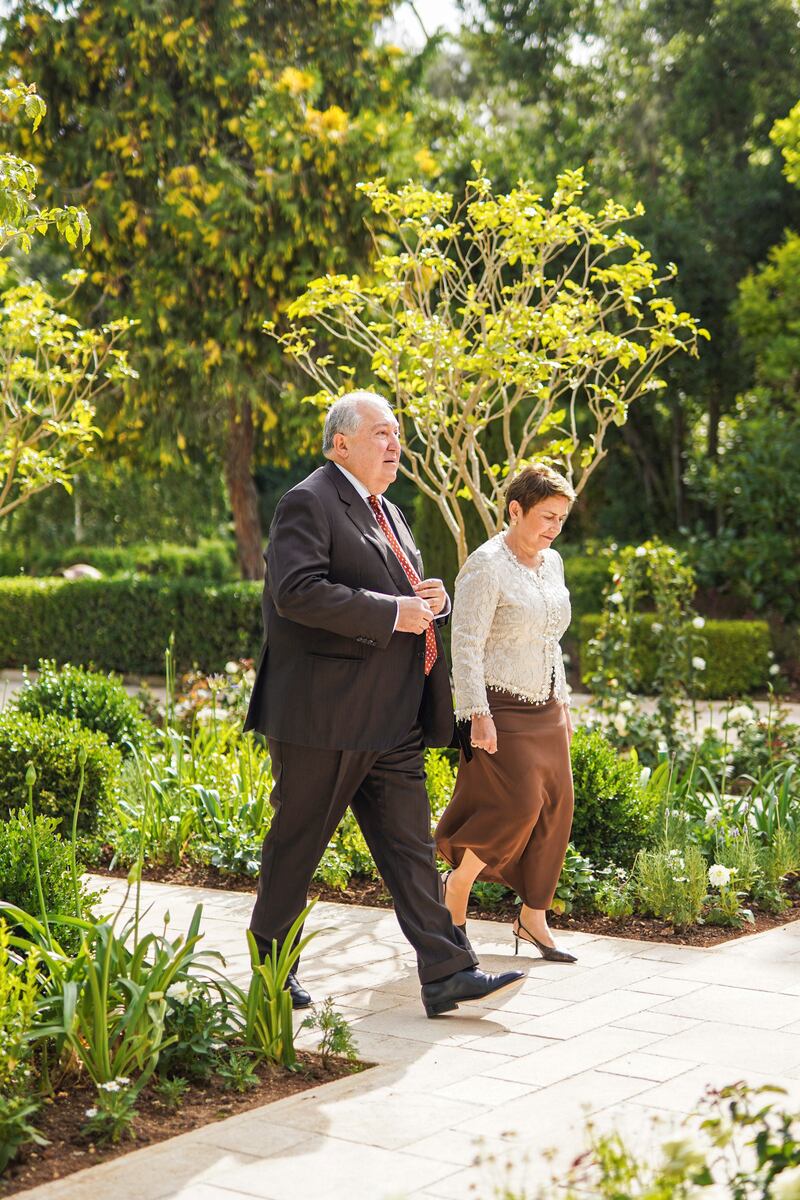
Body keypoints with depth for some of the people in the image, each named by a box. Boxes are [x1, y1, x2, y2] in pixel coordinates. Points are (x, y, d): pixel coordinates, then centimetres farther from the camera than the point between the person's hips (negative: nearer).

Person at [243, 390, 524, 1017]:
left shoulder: (388, 514, 20)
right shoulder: (309, 503, -9)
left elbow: (411, 592, 29)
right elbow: (297, 591, -23)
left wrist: (433, 598, 4)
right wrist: (392, 612, -21)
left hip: (393, 722, 8)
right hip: (326, 714, -8)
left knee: (411, 845, 5)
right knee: (298, 842, 4)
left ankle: (448, 972, 4)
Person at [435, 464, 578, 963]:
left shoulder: (551, 563, 12)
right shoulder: (486, 566, -13)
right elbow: (466, 645, -16)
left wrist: (564, 702, 20)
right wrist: (477, 714, -21)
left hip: (546, 711, 8)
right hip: (503, 711, -8)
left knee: (554, 809, 4)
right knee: (519, 805, -14)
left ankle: (533, 917, 15)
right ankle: (457, 882, 9)